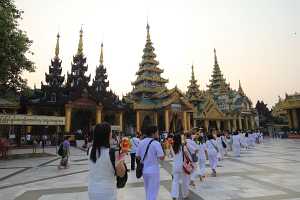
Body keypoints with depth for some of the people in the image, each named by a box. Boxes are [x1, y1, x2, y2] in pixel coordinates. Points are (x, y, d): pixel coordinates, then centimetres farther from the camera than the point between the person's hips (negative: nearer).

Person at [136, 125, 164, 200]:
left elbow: (137, 157, 5)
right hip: (153, 170, -6)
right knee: (153, 193, 8)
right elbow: (162, 157, -19)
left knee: (148, 192, 24)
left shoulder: (141, 143, 0)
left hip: (144, 170, 6)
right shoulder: (156, 143, -17)